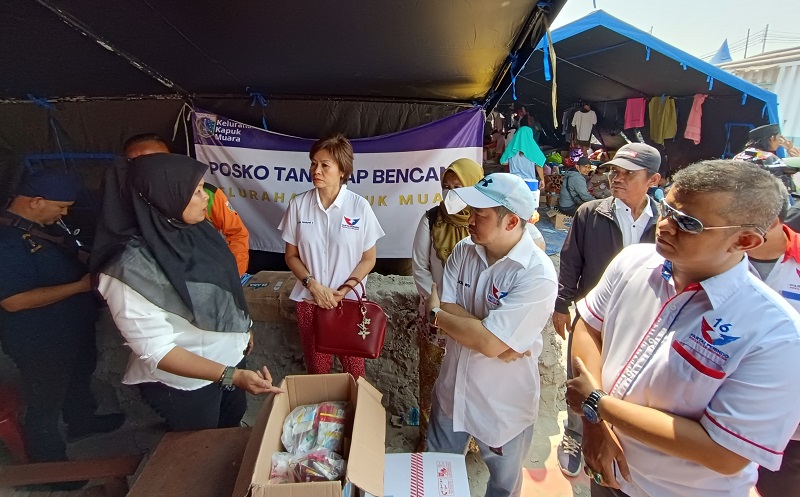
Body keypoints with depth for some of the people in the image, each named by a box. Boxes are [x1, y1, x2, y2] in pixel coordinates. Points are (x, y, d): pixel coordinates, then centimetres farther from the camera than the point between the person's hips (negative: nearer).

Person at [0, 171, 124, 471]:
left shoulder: (40, 227, 2)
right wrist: (81, 285, -30)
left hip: (73, 329, 9)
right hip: (40, 343, -9)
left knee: (79, 380, 29)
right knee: (45, 405, 10)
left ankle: (82, 422, 54)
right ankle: (51, 468, 29)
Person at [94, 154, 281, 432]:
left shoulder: (195, 231, -10)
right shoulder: (132, 269, -30)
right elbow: (155, 350, -28)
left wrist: (243, 327, 14)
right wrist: (232, 376, -34)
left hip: (229, 355, 6)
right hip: (183, 382, -6)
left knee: (233, 425, 30)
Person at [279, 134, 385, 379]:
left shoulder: (359, 207, -10)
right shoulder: (298, 204, -6)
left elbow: (368, 259, -3)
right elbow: (291, 255, 2)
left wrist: (344, 290, -14)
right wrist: (313, 285, -13)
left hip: (349, 301, -1)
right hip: (309, 301, 1)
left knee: (353, 368, 12)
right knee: (316, 368, 15)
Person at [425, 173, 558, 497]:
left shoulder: (538, 275, -28)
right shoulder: (464, 251, -8)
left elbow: (490, 342, -30)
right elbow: (450, 311, -11)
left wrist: (434, 314, -17)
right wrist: (492, 338, -26)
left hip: (503, 404, -4)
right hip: (452, 391, 5)